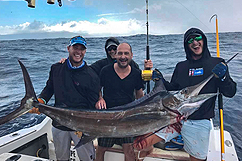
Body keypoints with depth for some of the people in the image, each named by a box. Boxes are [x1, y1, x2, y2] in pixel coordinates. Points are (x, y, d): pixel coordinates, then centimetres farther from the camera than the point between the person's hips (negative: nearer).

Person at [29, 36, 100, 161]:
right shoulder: (56, 69, 1)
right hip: (58, 123, 4)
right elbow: (49, 88, 12)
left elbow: (93, 105, -9)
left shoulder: (91, 76, -11)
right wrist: (40, 100, -8)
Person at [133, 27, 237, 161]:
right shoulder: (181, 66, 10)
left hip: (199, 123, -1)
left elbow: (230, 93, 0)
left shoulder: (217, 64, 3)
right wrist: (161, 81, -2)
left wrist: (222, 77, -19)